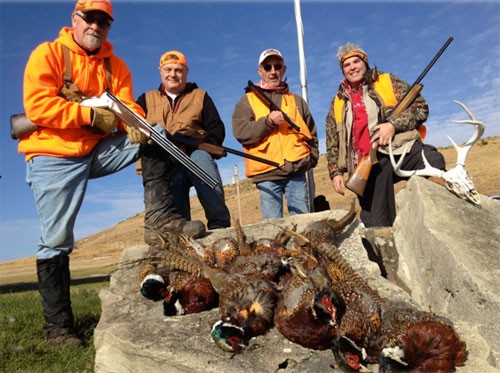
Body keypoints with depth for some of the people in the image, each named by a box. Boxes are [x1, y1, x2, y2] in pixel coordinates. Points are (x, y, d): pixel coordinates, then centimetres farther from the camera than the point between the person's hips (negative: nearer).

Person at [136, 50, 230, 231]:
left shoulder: (200, 96, 22)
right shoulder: (147, 99, 24)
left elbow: (217, 128, 11)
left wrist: (204, 145, -10)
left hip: (194, 154, -1)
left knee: (201, 158, -35)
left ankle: (220, 224, -37)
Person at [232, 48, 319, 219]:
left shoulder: (296, 100, 20)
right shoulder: (248, 100, 11)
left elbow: (311, 134, 23)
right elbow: (241, 133, -4)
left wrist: (312, 157, 9)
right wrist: (267, 121, -14)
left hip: (297, 171, 3)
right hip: (267, 173, -2)